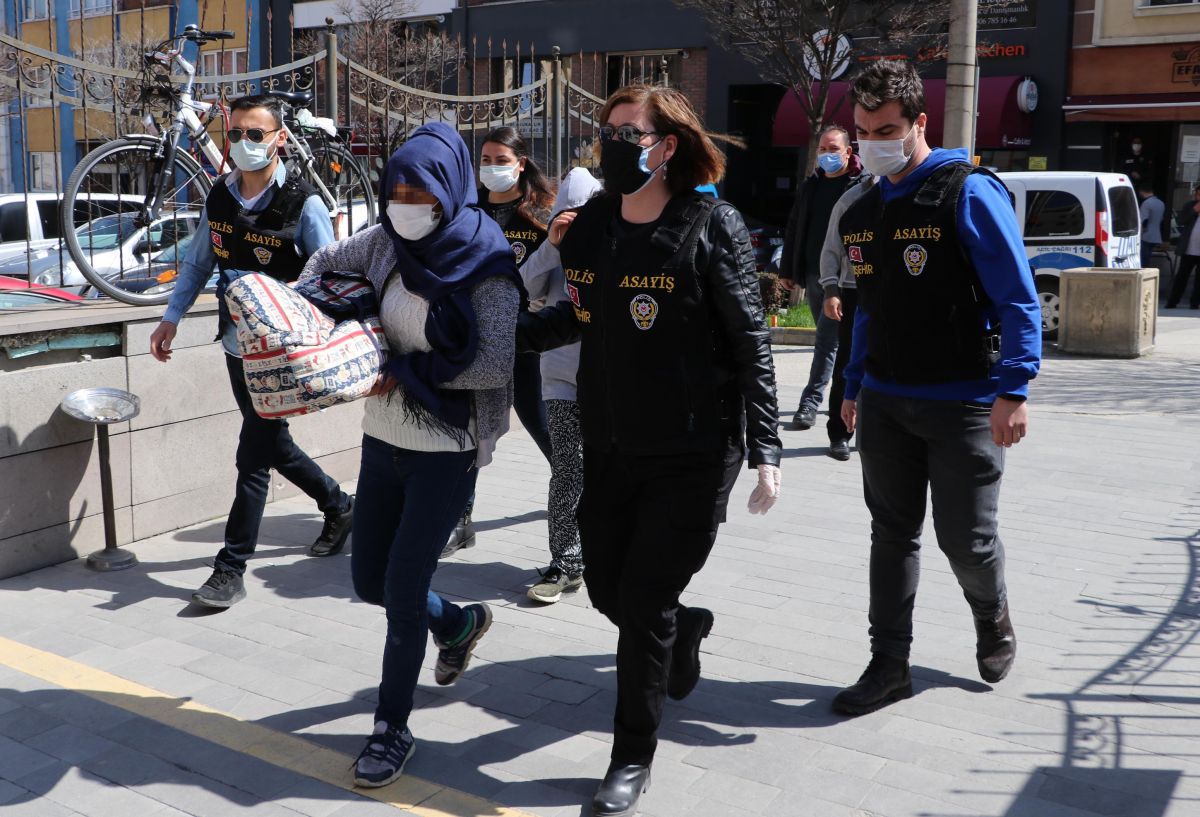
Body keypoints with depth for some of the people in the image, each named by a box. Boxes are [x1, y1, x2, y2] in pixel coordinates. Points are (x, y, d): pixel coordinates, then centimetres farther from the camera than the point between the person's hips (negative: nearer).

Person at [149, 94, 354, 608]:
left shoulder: (303, 204, -12)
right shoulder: (219, 198, 5)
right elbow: (198, 263, 14)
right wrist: (172, 317, 7)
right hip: (236, 341, 7)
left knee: (253, 455, -5)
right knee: (272, 445, 18)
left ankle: (231, 568, 4)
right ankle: (338, 506, 40)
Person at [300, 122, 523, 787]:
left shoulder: (485, 268, -15)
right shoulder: (385, 242, 2)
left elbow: (494, 365, -20)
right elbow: (327, 261, 21)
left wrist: (406, 371, -19)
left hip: (445, 453, -6)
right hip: (383, 440, 7)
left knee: (402, 589, -4)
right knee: (369, 580, 14)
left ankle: (392, 729, 17)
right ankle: (459, 623, 44)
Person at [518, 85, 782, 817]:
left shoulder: (711, 227, -12)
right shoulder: (591, 225, 3)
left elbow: (751, 343, -11)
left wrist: (765, 450, -15)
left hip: (694, 454, -6)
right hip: (611, 448, 6)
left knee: (644, 601, -3)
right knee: (608, 590, 15)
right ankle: (686, 628, 50)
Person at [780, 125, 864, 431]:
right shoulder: (810, 186, 14)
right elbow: (794, 230, 17)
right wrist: (788, 270, 15)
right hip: (812, 274, 7)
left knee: (828, 339, -10)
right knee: (828, 338, 14)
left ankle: (811, 401, -10)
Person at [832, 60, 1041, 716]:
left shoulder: (968, 192, -10)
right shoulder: (861, 212, 10)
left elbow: (1017, 299, -12)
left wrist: (1013, 390, -19)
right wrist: (853, 386, 18)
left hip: (963, 404, -5)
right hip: (884, 403, 6)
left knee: (965, 538, 2)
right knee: (892, 534, 9)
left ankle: (992, 618, 34)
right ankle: (889, 665, 18)